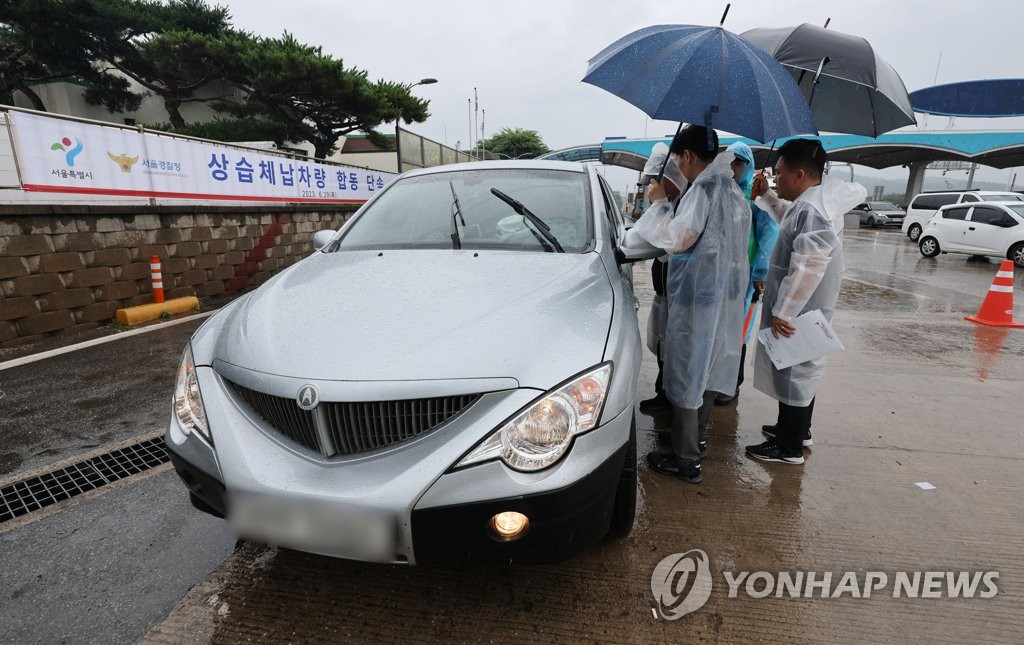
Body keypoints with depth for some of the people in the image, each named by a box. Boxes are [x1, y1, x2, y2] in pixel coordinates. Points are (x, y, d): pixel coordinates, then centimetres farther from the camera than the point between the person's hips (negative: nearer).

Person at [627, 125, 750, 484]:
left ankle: (687, 461, 8)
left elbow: (675, 238, -20)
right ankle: (698, 436, 35)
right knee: (706, 368, 20)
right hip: (725, 293, 10)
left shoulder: (704, 188, -17)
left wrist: (659, 203, -9)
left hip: (697, 296, -10)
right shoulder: (732, 189, 13)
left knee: (686, 375, -1)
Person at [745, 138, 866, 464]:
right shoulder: (816, 199, 7)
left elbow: (806, 270, -30)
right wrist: (766, 196, 19)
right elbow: (789, 219, 29)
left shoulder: (811, 211, -25)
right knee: (801, 369, 22)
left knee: (793, 371, 1)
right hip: (805, 308, 10)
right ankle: (798, 428, 40)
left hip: (798, 310, -10)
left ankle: (790, 447, 16)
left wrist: (782, 312, -25)